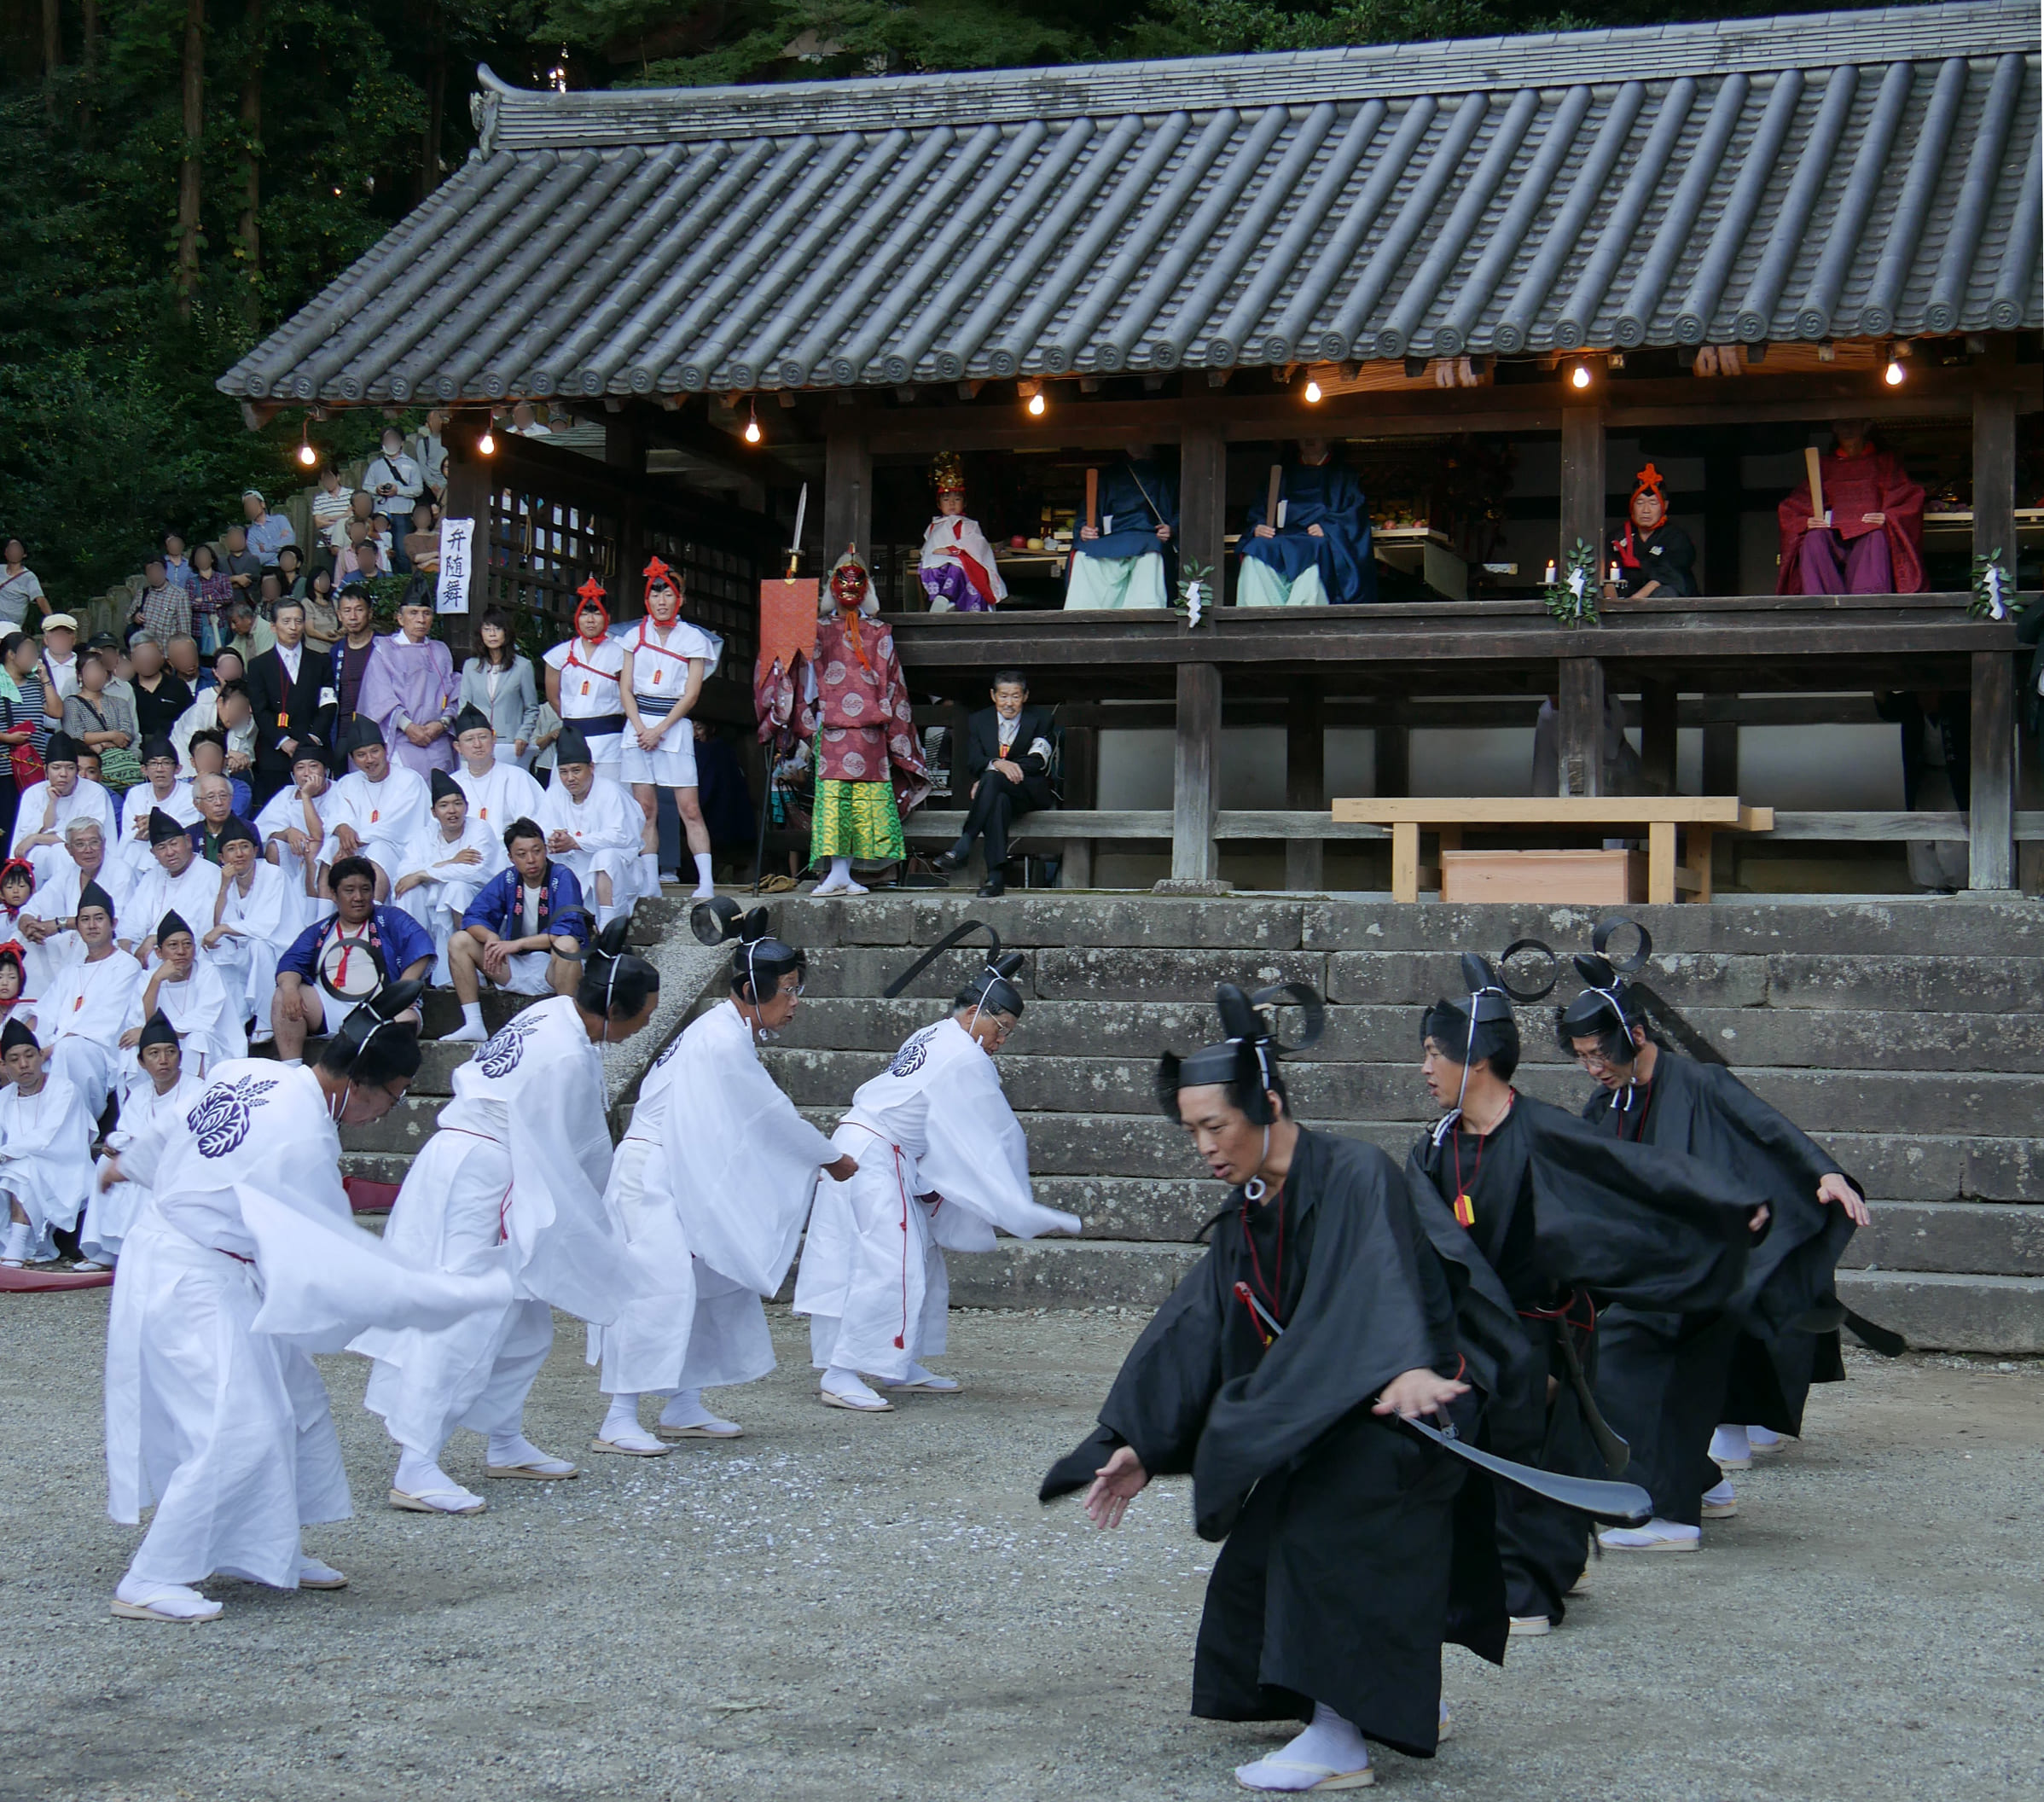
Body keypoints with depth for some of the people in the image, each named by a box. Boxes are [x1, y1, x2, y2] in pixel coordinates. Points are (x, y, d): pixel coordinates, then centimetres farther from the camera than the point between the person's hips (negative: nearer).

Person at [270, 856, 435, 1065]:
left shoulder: (390, 919, 17)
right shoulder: (318, 932, 25)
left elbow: (418, 944, -1)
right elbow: (292, 961, 11)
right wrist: (290, 989, -14)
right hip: (328, 1012, 3)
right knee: (282, 997, -20)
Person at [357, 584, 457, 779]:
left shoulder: (441, 652, 19)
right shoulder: (385, 649, 8)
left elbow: (452, 696, 13)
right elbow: (381, 695, -2)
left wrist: (443, 723, -7)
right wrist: (408, 726, -15)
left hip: (437, 743, 3)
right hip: (400, 742, -3)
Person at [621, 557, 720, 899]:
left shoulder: (694, 638, 2)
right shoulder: (635, 636, 11)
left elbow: (691, 693, -3)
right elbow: (625, 688, 8)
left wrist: (659, 729, -11)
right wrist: (640, 727, -8)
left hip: (675, 727, -3)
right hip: (638, 725, 3)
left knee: (689, 807, -8)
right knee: (645, 808, 1)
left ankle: (706, 882, -11)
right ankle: (649, 883, 3)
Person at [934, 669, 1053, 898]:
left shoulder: (1040, 719, 8)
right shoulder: (978, 721, 13)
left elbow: (1038, 762, -6)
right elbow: (972, 763, 0)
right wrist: (998, 764, -26)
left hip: (1032, 793, -2)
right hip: (995, 792, 2)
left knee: (992, 778, -35)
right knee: (999, 801, -39)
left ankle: (962, 846, -44)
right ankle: (995, 877, -48)